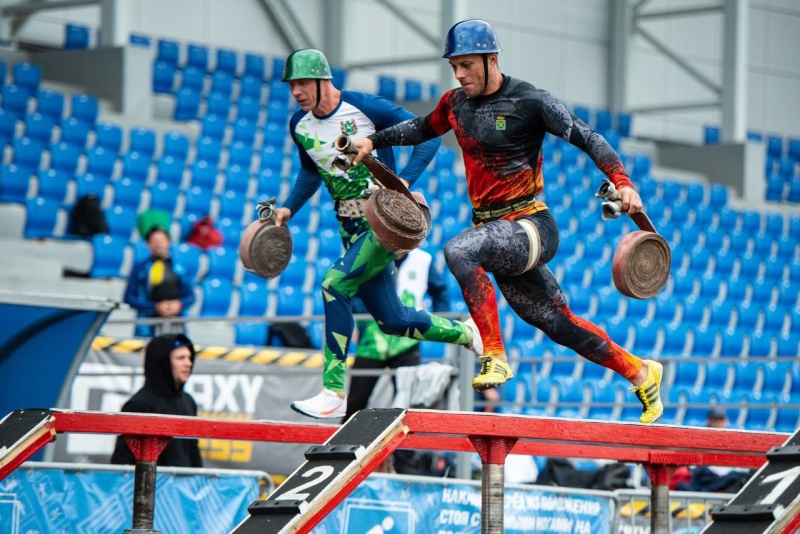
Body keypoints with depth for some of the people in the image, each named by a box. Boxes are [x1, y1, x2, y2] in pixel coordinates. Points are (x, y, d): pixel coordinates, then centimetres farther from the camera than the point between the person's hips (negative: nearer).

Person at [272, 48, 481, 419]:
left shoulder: (365, 107, -15)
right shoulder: (299, 125, 5)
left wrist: (404, 180, -23)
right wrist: (289, 208, 11)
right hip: (351, 227, 7)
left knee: (334, 285, -23)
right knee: (392, 321, 7)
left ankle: (334, 394, -18)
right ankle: (464, 333, 34)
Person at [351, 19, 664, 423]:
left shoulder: (529, 101, -10)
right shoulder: (455, 103, 9)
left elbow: (588, 138, -13)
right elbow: (423, 129, 31)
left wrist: (622, 184, -25)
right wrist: (373, 141, 23)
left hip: (531, 226, -7)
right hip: (494, 231, 7)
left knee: (459, 251, -32)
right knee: (557, 323, 10)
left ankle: (494, 357, -27)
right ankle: (639, 372, 26)